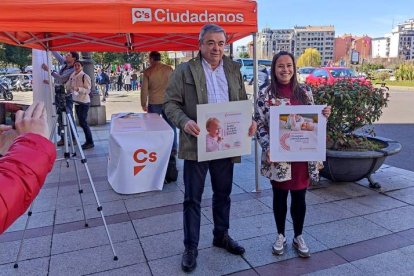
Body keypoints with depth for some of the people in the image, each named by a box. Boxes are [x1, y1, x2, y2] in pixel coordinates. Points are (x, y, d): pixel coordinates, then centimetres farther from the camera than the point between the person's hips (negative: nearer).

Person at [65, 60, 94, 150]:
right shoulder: (72, 76, 10)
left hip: (84, 102, -8)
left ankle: (90, 142, -1)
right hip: (76, 102, 8)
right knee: (81, 122, 10)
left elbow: (88, 90, -17)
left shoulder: (85, 76, -11)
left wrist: (78, 89, -29)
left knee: (83, 122, -9)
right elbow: (68, 88, 18)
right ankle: (88, 141, 19)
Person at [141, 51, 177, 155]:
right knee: (170, 125, 9)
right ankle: (173, 149, 13)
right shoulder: (169, 69, 1)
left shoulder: (147, 71, -3)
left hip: (154, 103, -1)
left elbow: (144, 89, -3)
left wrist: (143, 104, 6)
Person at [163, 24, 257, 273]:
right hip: (197, 144, -3)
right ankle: (191, 247, 21)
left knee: (223, 194, 18)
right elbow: (171, 103, -5)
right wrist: (184, 121, -24)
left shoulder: (234, 70, 10)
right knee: (192, 198, 5)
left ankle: (222, 235, 38)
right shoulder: (184, 71, -2)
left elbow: (243, 102, 13)